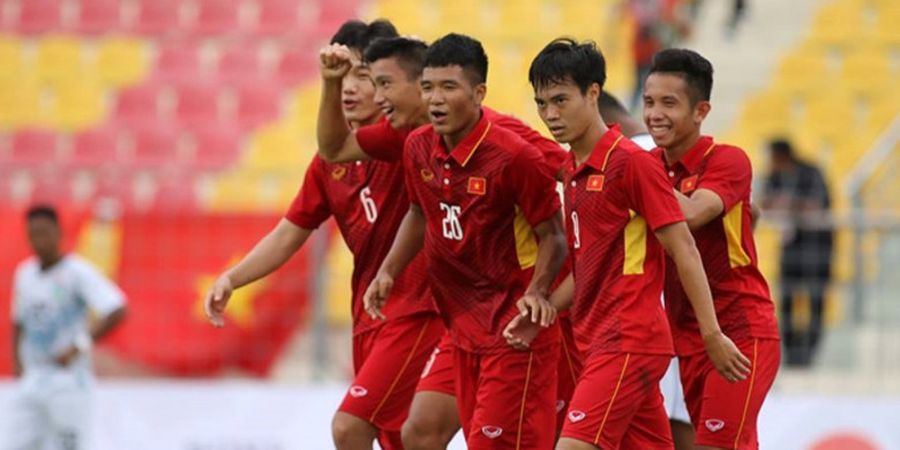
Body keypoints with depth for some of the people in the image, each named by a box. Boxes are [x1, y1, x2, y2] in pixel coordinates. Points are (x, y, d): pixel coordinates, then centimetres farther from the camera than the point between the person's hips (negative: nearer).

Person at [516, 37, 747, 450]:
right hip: (601, 338, 9)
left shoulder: (631, 161, -11)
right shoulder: (573, 168, 14)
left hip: (629, 340, -9)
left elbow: (683, 249, -12)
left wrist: (712, 334, -14)